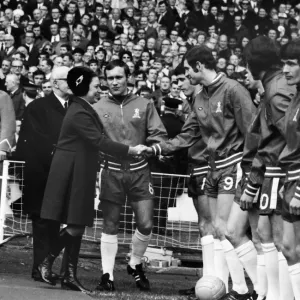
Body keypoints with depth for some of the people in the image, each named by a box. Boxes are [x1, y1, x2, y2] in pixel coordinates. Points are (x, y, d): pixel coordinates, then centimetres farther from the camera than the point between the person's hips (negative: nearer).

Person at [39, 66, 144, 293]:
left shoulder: (84, 109, 13)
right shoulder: (79, 113, -18)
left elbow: (96, 140, 14)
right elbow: (99, 141, -22)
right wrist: (131, 150, -20)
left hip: (80, 174, 10)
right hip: (71, 174, -10)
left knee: (77, 226, 8)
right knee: (75, 226, -6)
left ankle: (70, 276, 9)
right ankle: (48, 262, 4)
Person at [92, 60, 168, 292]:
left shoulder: (144, 105, 6)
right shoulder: (98, 108, 6)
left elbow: (159, 134, 4)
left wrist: (148, 148, -12)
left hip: (139, 171, 0)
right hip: (111, 172, 0)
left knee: (146, 224, -3)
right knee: (110, 225, 2)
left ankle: (135, 265, 21)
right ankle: (107, 275, 8)